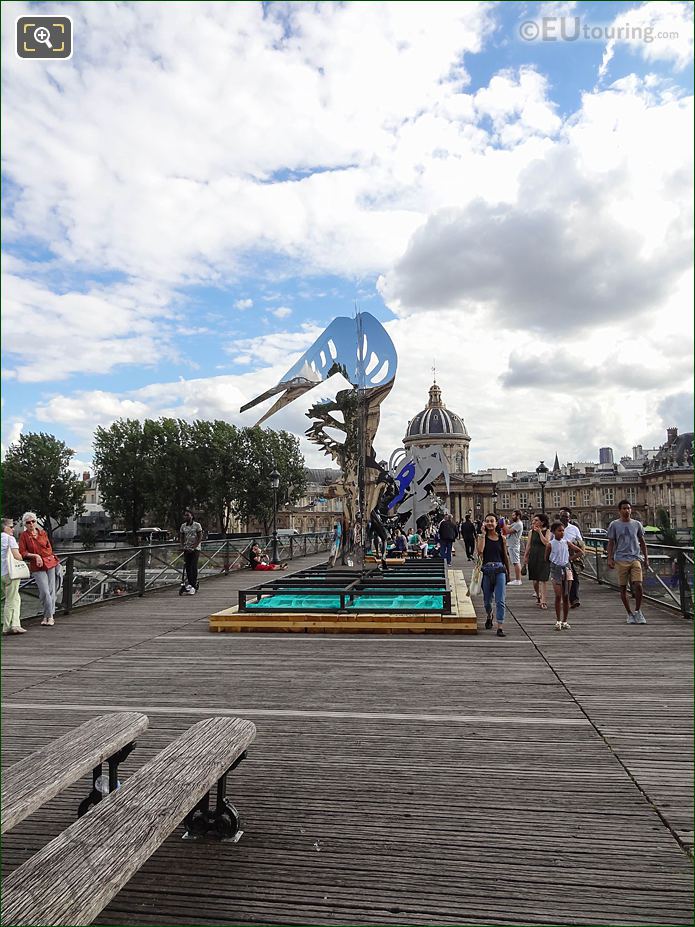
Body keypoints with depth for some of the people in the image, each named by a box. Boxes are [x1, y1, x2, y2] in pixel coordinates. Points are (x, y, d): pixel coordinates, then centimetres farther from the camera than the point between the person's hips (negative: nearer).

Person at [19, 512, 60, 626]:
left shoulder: (42, 532, 9)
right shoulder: (23, 536, 0)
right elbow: (22, 553, -4)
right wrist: (35, 556, -15)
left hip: (50, 562, 3)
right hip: (37, 567, -3)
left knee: (51, 590, 3)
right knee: (44, 592, -10)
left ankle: (49, 616, 13)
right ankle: (50, 615, 5)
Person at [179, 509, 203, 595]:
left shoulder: (197, 525, -5)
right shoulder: (183, 526, 8)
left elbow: (200, 537, -7)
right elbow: (181, 537, 14)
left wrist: (194, 547, -15)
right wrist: (182, 546, -4)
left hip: (195, 549, -4)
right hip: (186, 549, 4)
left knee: (194, 567, -11)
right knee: (187, 567, 3)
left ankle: (193, 586, -11)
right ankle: (190, 583, 14)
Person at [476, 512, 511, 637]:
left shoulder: (502, 538, 5)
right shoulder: (482, 537, 1)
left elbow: (505, 556, 14)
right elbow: (480, 551, -18)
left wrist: (508, 572, 19)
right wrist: (483, 533, -13)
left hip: (500, 570, 0)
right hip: (487, 570, 0)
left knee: (500, 600, -7)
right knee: (487, 599, 15)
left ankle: (499, 628, -5)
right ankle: (489, 617, 45)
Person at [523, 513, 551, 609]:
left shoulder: (547, 531, 0)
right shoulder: (531, 532, 10)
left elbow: (546, 542, -16)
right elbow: (528, 545, 11)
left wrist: (540, 532, -13)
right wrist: (525, 556, 7)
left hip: (544, 557, -4)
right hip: (533, 557, 4)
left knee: (543, 579, -8)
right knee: (535, 579, 7)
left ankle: (543, 601, -8)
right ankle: (538, 596, 30)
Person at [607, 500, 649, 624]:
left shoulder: (637, 524, 9)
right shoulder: (614, 525, 2)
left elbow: (642, 542, 16)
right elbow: (611, 543, 3)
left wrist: (646, 558, 12)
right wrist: (610, 559, -4)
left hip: (635, 559, 1)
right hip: (621, 560, -1)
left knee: (638, 586, -10)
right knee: (623, 588, 3)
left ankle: (638, 611, 9)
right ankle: (630, 614, 16)